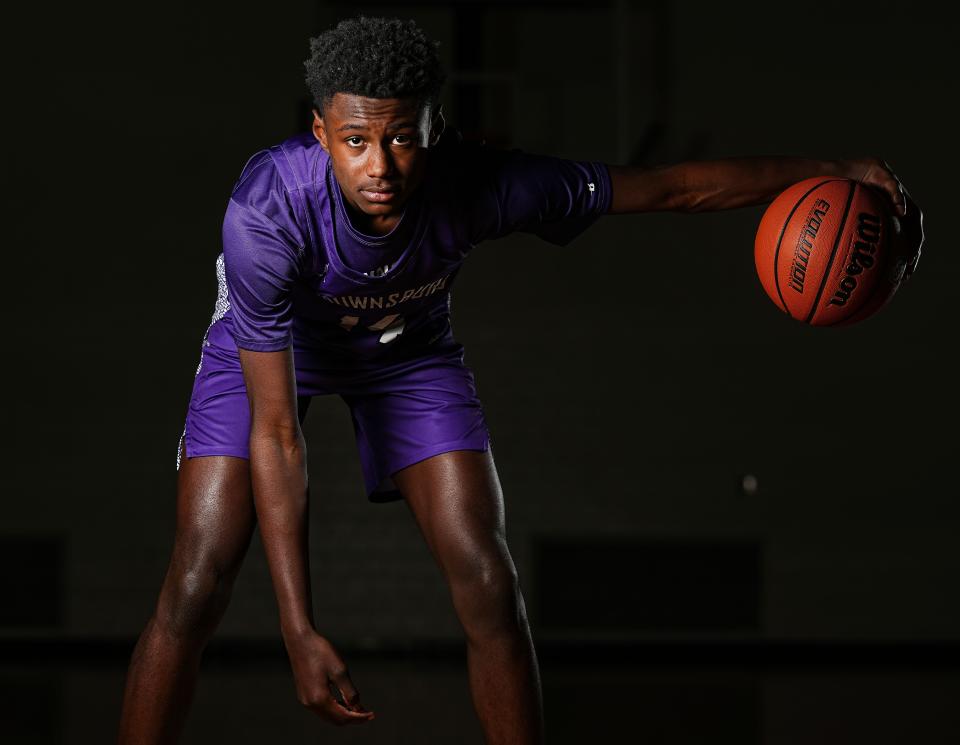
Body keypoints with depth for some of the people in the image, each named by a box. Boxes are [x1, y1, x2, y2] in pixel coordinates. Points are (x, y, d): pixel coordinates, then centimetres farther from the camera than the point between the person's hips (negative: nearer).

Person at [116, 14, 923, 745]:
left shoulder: (478, 185, -35)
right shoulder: (267, 208, -41)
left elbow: (673, 187, -22)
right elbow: (274, 436, -38)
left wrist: (829, 170, -25)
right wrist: (300, 632, -40)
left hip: (409, 345, 2)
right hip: (270, 344, -2)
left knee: (487, 583, -8)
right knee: (197, 587, -15)